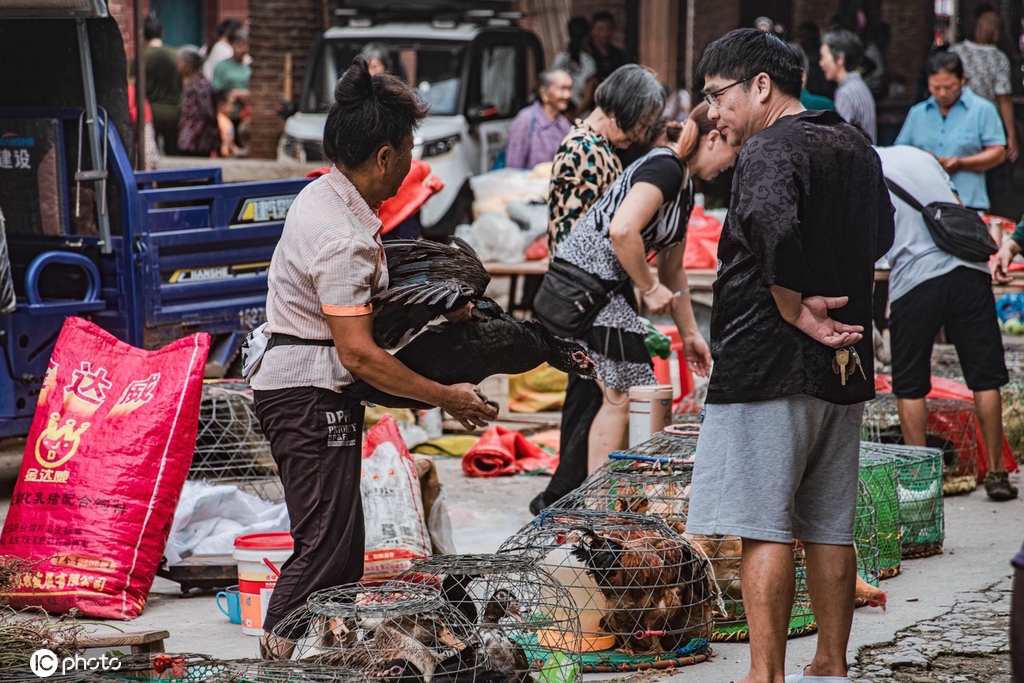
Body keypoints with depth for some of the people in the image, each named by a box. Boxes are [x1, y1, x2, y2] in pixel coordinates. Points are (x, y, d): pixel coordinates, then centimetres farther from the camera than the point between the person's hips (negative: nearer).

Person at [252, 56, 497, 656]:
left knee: (341, 547, 13)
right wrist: (446, 398, -16)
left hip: (302, 391, 11)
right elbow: (358, 353, -24)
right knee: (326, 547, -10)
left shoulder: (326, 196, 9)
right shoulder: (342, 236, -23)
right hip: (311, 397, -11)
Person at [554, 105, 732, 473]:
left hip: (606, 287, 10)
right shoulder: (665, 167, -16)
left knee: (616, 397, 12)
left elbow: (673, 269, 25)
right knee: (626, 395, -6)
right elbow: (622, 230, -30)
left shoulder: (684, 186, 16)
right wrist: (650, 289, -17)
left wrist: (689, 333, 26)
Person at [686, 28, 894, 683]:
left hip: (769, 363, -8)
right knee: (829, 528, 13)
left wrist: (794, 309, -21)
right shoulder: (857, 149, 15)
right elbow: (881, 236, 29)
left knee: (763, 528, -6)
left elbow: (773, 225, -32)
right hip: (844, 364, 9)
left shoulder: (771, 149, -12)